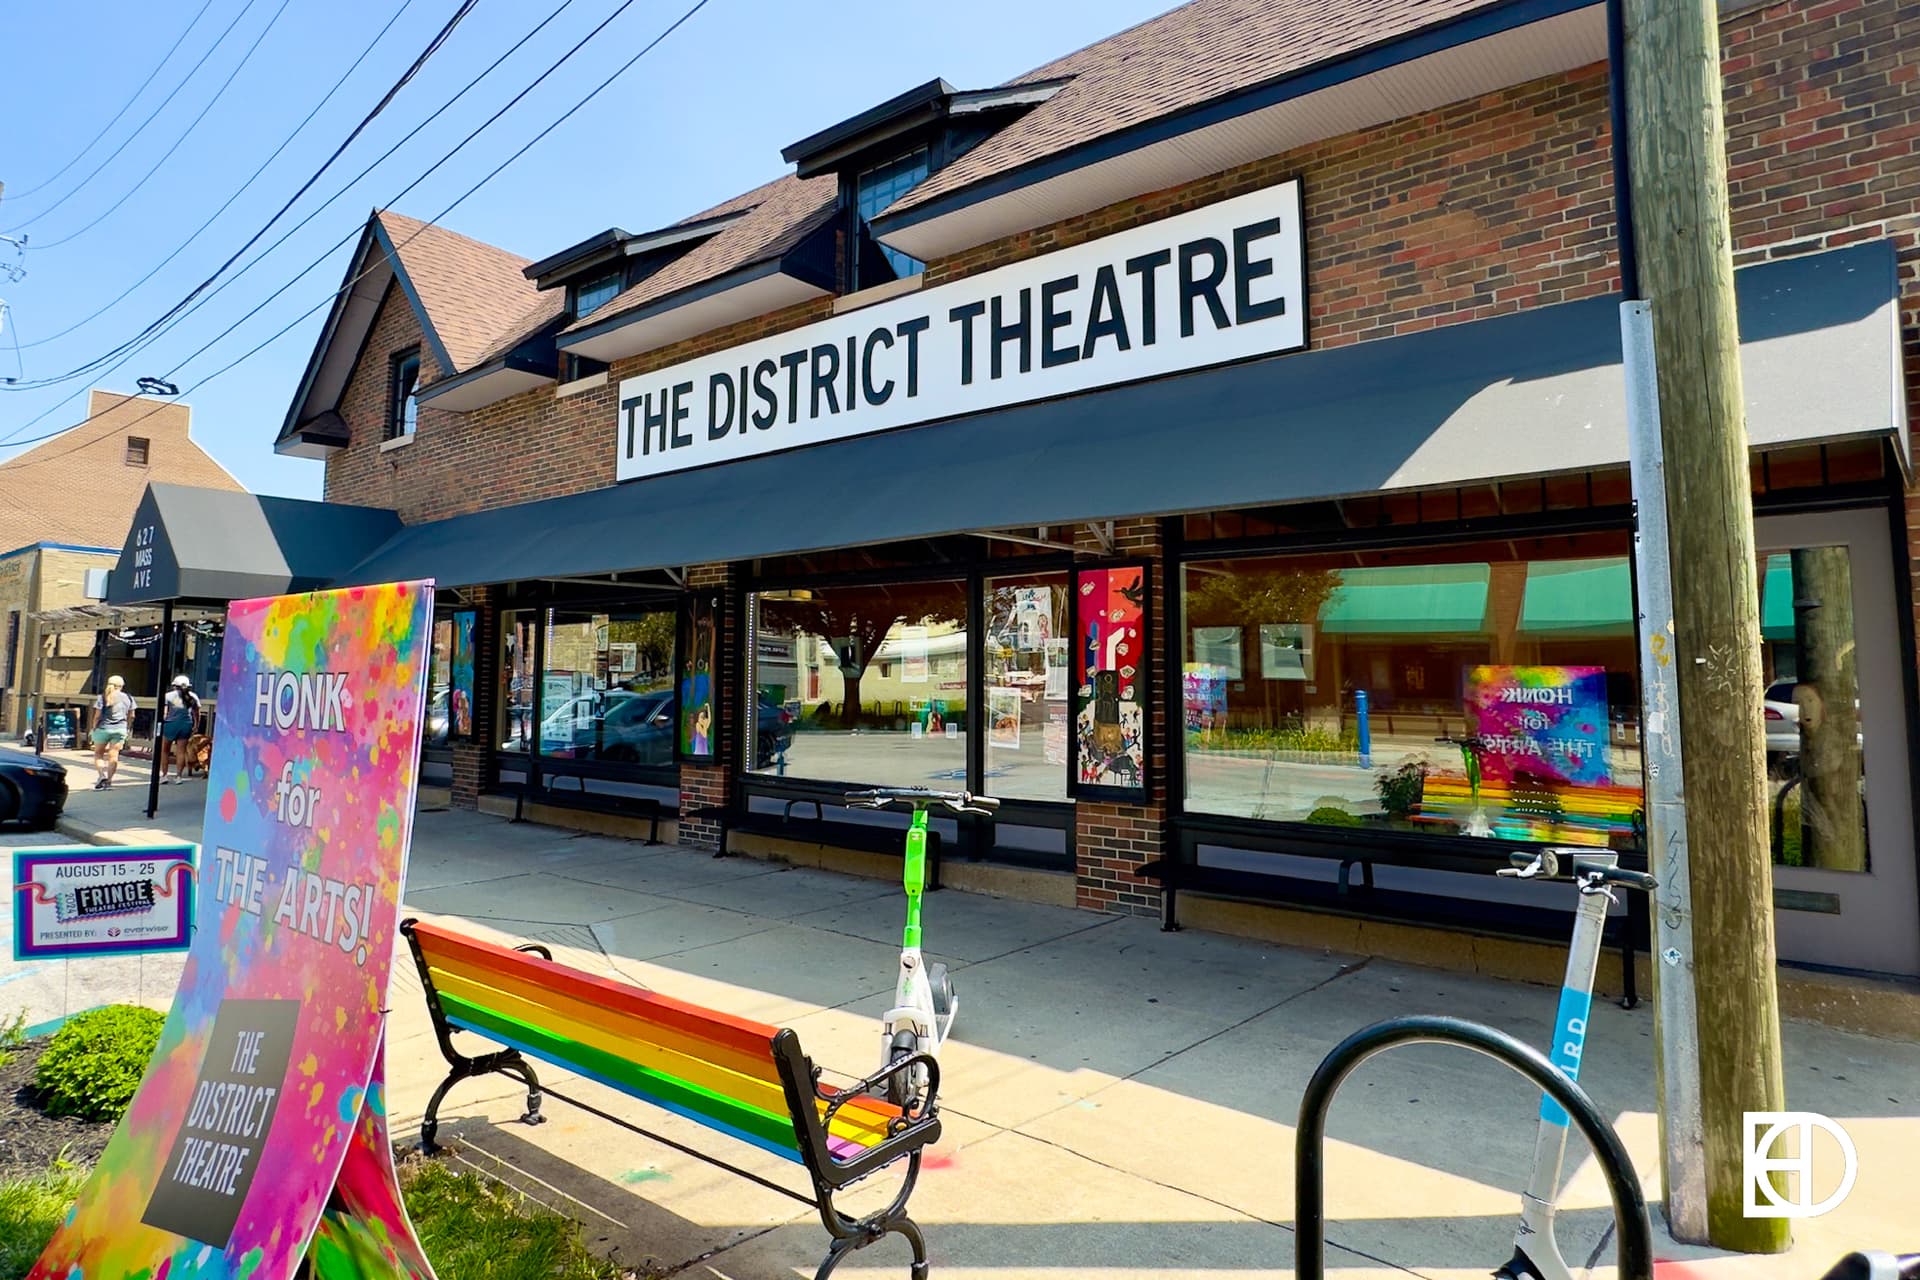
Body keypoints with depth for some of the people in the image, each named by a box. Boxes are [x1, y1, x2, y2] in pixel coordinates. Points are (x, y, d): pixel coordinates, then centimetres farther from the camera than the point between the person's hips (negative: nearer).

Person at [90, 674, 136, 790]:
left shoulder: (102, 698, -5)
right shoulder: (128, 698, 3)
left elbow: (97, 716, -7)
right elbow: (131, 716, 8)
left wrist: (94, 728, 5)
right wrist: (128, 728, 19)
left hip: (103, 728, -2)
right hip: (120, 729, 2)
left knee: (98, 754, 12)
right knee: (113, 755, 3)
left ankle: (101, 774, -7)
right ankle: (108, 780, 2)